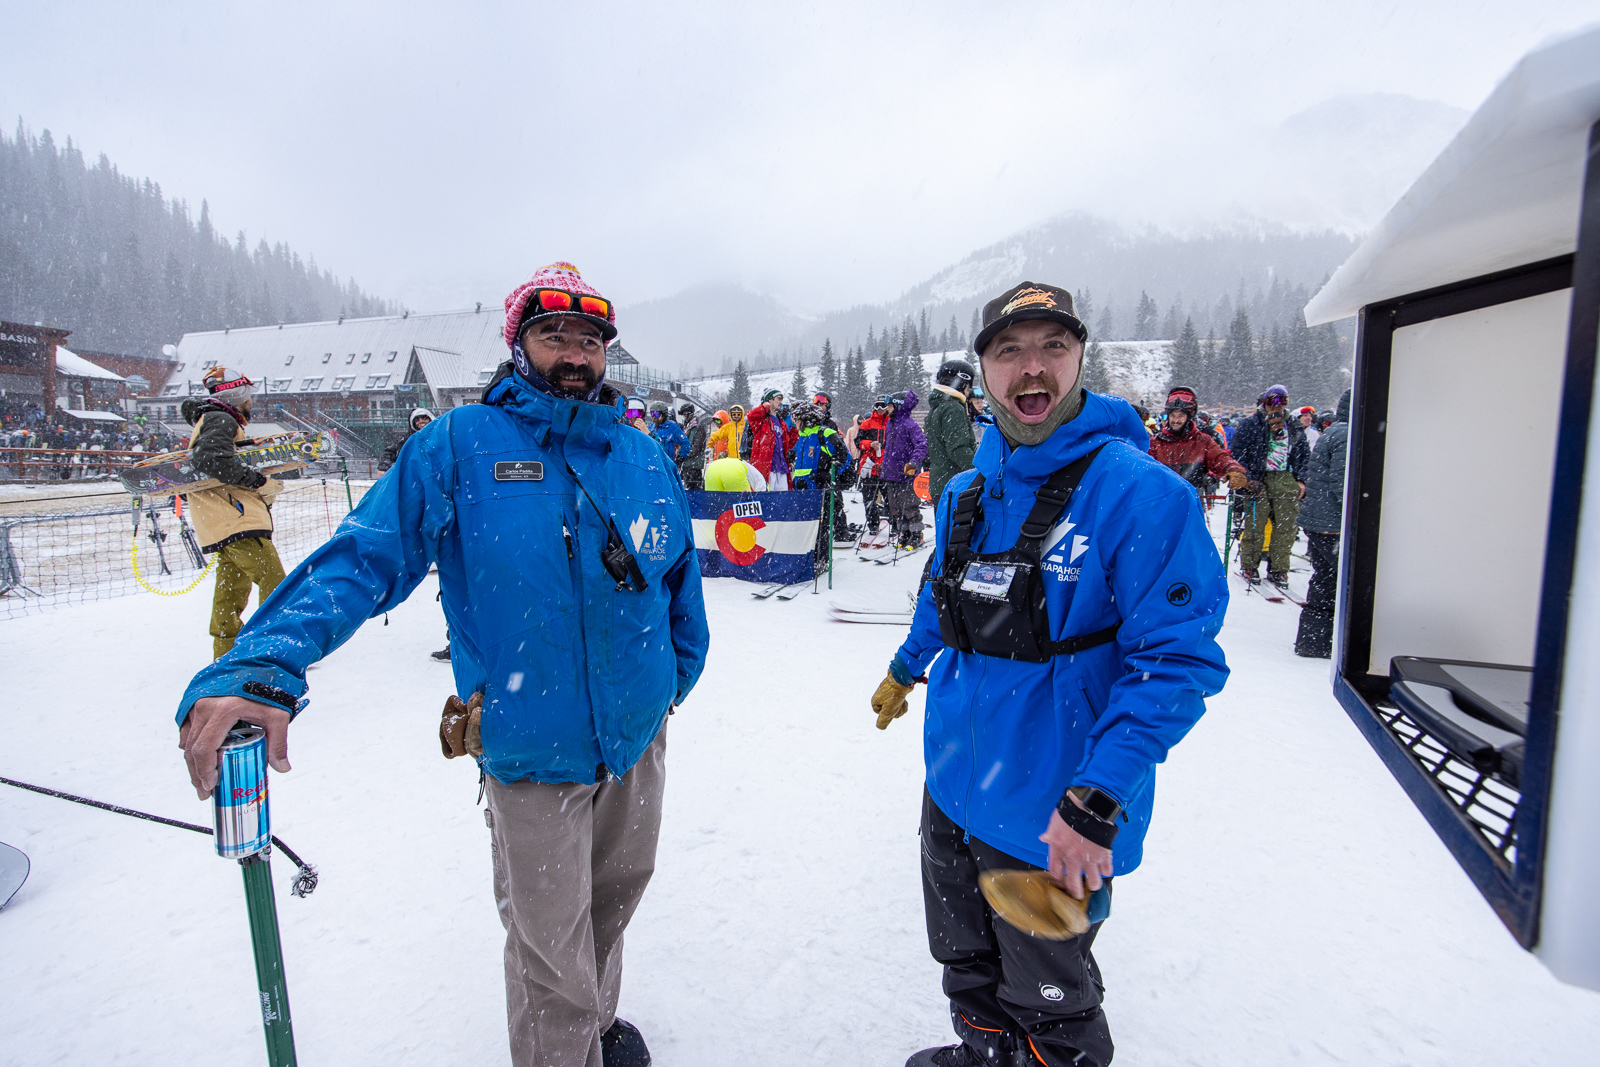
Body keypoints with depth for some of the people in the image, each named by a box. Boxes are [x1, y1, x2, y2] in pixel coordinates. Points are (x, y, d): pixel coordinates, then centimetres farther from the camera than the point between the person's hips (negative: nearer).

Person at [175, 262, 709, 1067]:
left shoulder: (642, 457, 2)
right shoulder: (462, 442, -10)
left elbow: (679, 571, 10)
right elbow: (366, 555, -17)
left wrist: (675, 676, 14)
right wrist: (262, 666, -31)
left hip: (638, 733, 5)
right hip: (531, 752, -5)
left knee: (614, 896, 27)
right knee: (551, 953, 12)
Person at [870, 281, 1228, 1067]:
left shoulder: (1139, 491, -20)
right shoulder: (966, 492, 0)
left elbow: (1178, 658, -22)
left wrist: (1099, 800, -27)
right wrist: (906, 668, 30)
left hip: (1052, 817, -6)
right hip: (953, 785, 7)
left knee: (1047, 1004, 20)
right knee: (964, 962, 30)